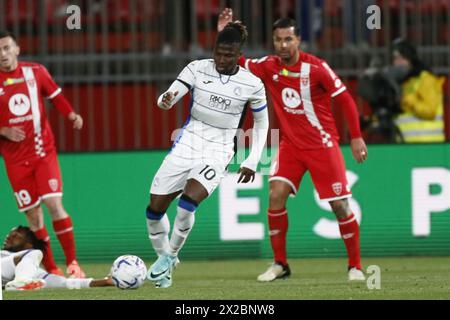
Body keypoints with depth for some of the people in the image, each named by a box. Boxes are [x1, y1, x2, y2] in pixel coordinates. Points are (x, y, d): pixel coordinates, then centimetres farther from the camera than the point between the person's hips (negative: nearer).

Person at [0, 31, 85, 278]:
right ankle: (50, 269, 11)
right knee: (32, 214, 1)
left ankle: (72, 263, -10)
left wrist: (72, 116, -8)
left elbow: (56, 97, 10)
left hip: (43, 150, -1)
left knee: (54, 203, -14)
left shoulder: (35, 72, 1)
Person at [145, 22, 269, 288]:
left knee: (188, 201, -27)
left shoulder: (252, 85, -5)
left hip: (218, 152, -3)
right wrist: (165, 100, -34)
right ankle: (163, 256, 24)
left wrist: (252, 162, 4)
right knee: (155, 208, -2)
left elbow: (261, 123, 9)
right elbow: (169, 98, -9)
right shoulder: (198, 69, -3)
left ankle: (170, 256, -4)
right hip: (188, 144, 3)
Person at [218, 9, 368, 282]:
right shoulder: (269, 67, -2)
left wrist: (356, 137, -13)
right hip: (291, 144, 4)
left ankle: (355, 266, 10)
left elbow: (345, 100, -11)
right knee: (276, 195, -13)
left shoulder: (316, 68, -16)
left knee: (340, 205, -5)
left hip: (322, 144, -4)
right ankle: (280, 264, -2)